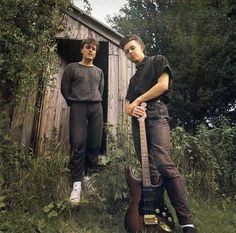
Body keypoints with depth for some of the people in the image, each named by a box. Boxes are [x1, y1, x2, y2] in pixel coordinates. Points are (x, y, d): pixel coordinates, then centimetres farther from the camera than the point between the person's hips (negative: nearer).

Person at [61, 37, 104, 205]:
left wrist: (95, 103, 13)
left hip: (96, 107, 4)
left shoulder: (99, 71, 20)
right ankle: (77, 183, -12)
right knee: (78, 144, -13)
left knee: (95, 144, -1)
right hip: (78, 107, -3)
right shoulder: (72, 68, 10)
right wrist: (73, 103, 8)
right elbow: (65, 89, 8)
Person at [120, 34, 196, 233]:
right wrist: (131, 109, -2)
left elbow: (163, 85, -6)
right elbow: (127, 105, 24)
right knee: (149, 168, 0)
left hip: (156, 115, -7)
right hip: (137, 120, 7)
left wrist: (137, 101, -2)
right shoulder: (134, 78, 30)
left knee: (164, 165, -21)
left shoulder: (158, 61, 13)